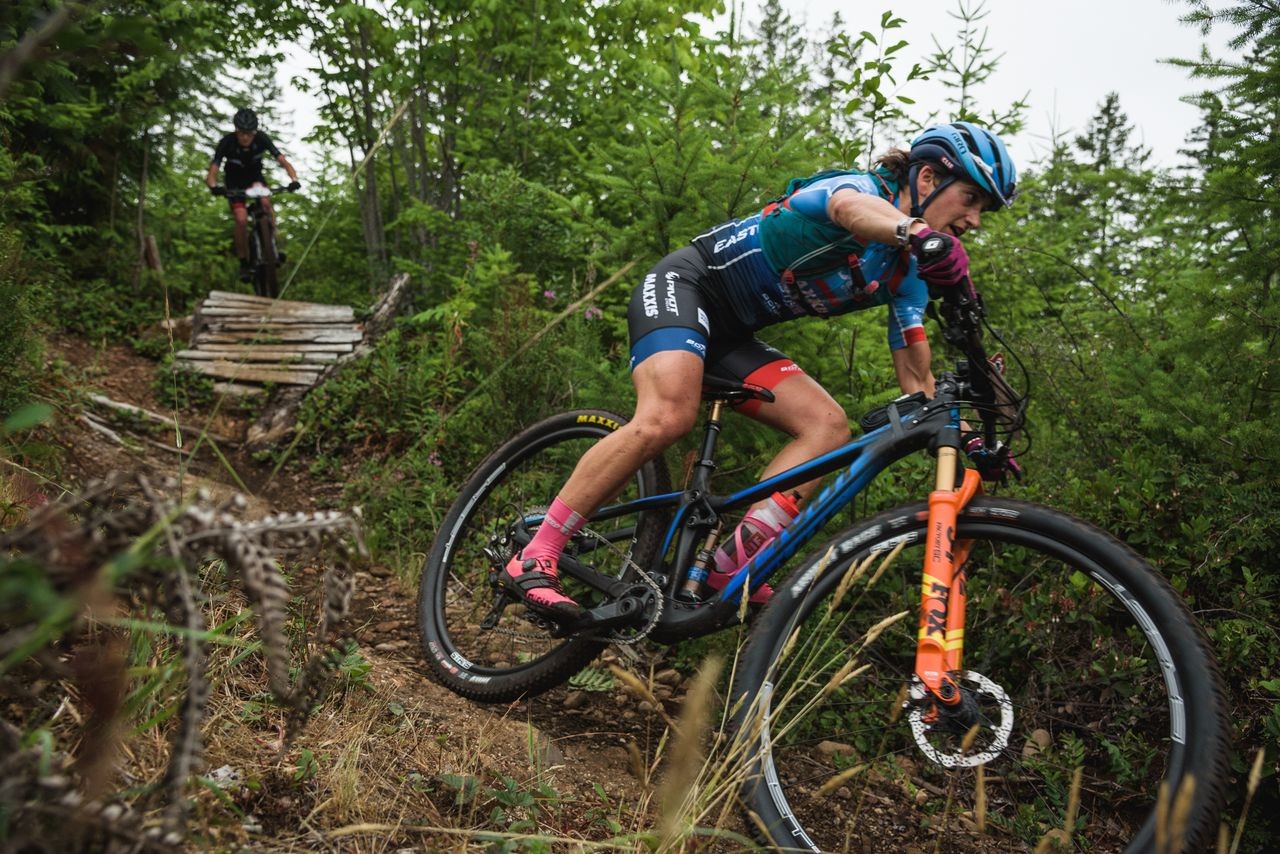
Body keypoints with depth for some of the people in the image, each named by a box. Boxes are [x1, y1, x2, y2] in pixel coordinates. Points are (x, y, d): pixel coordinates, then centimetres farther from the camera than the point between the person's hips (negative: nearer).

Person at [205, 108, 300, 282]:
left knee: (265, 202, -31)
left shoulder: (261, 139, -23)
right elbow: (212, 172, -29)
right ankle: (244, 264, -7)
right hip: (235, 182, -1)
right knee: (242, 220, -20)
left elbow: (283, 161, -25)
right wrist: (214, 186, -52)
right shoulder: (227, 143, -27)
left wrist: (294, 179, -46)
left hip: (255, 177, 1)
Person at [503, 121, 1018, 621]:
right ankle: (533, 559, -23)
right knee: (667, 418, -31)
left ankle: (729, 569, -15)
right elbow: (850, 207, -40)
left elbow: (916, 379, 8)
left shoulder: (906, 274, 9)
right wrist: (921, 234, -60)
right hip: (682, 285, -8)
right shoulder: (862, 187, -13)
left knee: (827, 426, -10)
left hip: (729, 334, 8)